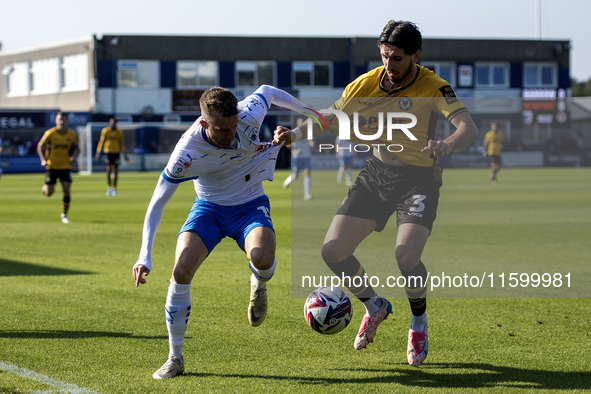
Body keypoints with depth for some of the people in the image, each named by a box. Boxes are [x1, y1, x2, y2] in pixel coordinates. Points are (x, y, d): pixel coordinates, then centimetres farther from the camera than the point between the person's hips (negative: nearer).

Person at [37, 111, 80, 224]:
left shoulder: (72, 134, -2)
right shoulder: (50, 133, -8)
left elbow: (76, 148, 10)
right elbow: (40, 146, 2)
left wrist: (74, 156, -12)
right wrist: (43, 160, -10)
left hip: (66, 167, 1)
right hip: (52, 166, -1)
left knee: (66, 191, -9)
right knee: (49, 193, -4)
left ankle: (64, 215, 6)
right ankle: (45, 188, 35)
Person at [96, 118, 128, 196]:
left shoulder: (119, 132, 7)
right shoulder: (105, 131, 2)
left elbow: (122, 144, 13)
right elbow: (101, 142, 3)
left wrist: (125, 154, 11)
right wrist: (98, 152, -3)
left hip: (116, 152, 1)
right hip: (108, 152, -1)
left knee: (115, 171, -3)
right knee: (108, 169, -5)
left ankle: (114, 188, 4)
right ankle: (109, 187, 9)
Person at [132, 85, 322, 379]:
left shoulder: (249, 115, -25)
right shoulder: (187, 151, -28)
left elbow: (268, 91, 0)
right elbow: (158, 202, -19)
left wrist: (311, 114, 12)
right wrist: (145, 256, -25)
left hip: (250, 206, 0)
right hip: (209, 209, 0)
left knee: (262, 260, -32)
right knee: (181, 271, -21)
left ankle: (258, 285, 9)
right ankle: (175, 358, -3)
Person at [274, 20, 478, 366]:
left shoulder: (433, 88, -17)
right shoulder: (367, 84, -5)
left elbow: (469, 127, -30)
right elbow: (329, 119, 2)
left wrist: (447, 145, -52)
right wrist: (294, 134, -17)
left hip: (420, 178, -4)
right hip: (378, 172, 4)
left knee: (406, 256, -26)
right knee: (333, 250, -8)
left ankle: (419, 323, 5)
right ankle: (375, 306, 21)